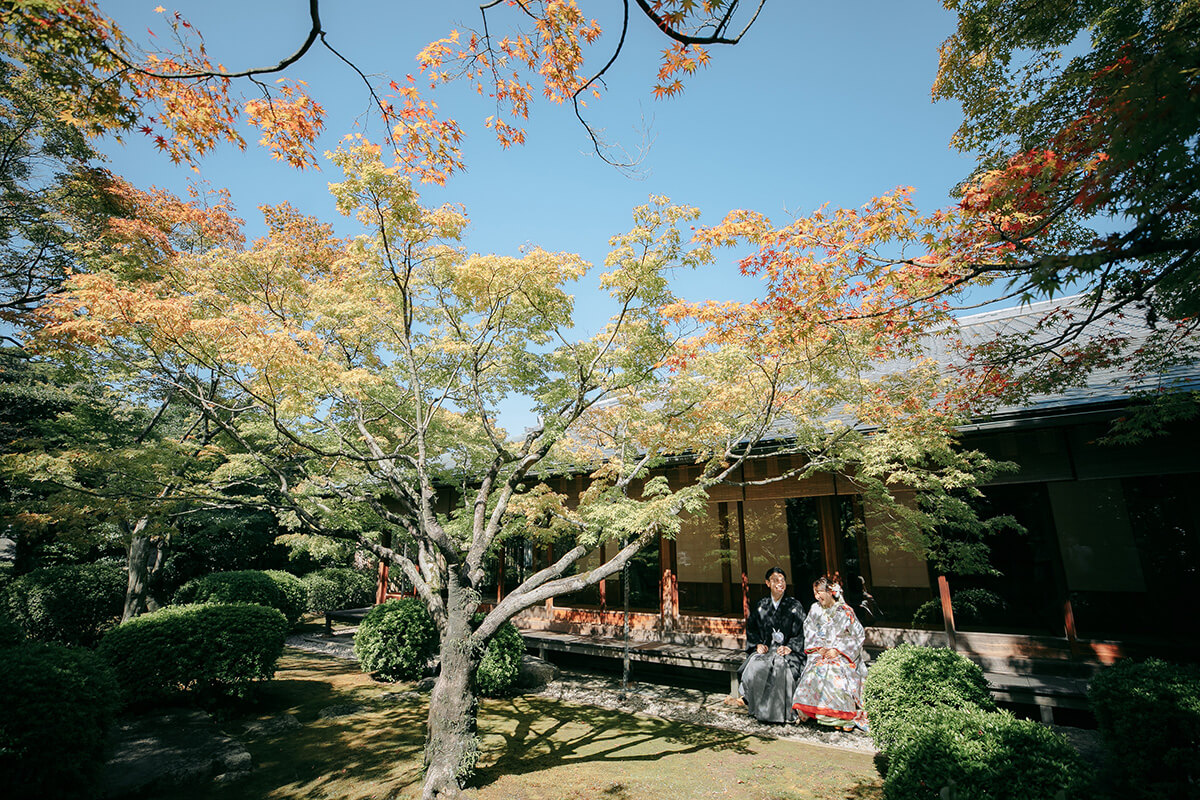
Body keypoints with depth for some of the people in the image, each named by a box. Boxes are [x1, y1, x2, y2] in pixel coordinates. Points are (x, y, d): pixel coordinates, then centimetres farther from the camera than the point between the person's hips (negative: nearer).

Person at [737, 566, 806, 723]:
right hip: (765, 648, 2)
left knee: (780, 668, -34)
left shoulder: (795, 606, 5)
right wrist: (758, 644, -3)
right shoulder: (761, 606, 12)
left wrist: (789, 648, -13)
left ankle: (779, 711, -17)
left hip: (787, 650, -2)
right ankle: (759, 709, -12)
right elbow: (751, 629, 13)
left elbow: (801, 633, 1)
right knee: (755, 667, -27)